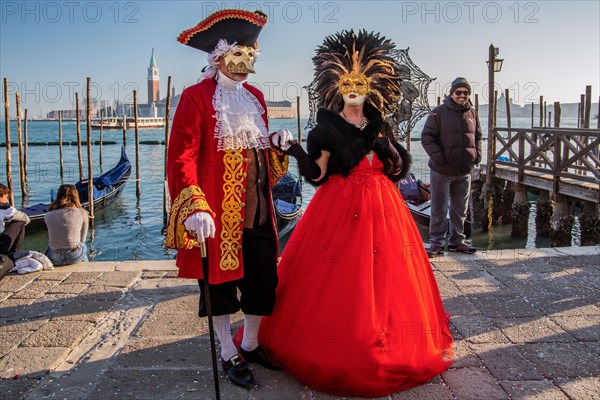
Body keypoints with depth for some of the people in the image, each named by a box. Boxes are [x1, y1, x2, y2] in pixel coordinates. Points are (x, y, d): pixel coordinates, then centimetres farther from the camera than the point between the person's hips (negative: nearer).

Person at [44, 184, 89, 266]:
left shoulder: (48, 216, 0)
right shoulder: (82, 214, -5)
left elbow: (51, 240, 7)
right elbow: (82, 240, 3)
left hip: (54, 260, 2)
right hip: (75, 258, -1)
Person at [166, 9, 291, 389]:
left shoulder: (255, 97, 13)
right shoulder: (196, 97, -8)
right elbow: (182, 158, -14)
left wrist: (277, 143, 1)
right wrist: (196, 207, -24)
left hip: (258, 209, 7)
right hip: (218, 212, -6)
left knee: (263, 278, 12)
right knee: (220, 280, 8)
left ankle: (251, 345, 34)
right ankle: (230, 355, 27)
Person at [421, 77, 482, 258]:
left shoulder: (472, 113, 9)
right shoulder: (439, 112, -7)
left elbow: (477, 136, 22)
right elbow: (427, 137, -8)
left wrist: (477, 154, 7)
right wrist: (438, 156, -17)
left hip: (465, 170, 5)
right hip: (442, 170, -5)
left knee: (460, 209, 14)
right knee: (439, 209, 1)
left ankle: (457, 241, 26)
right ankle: (436, 243, 11)